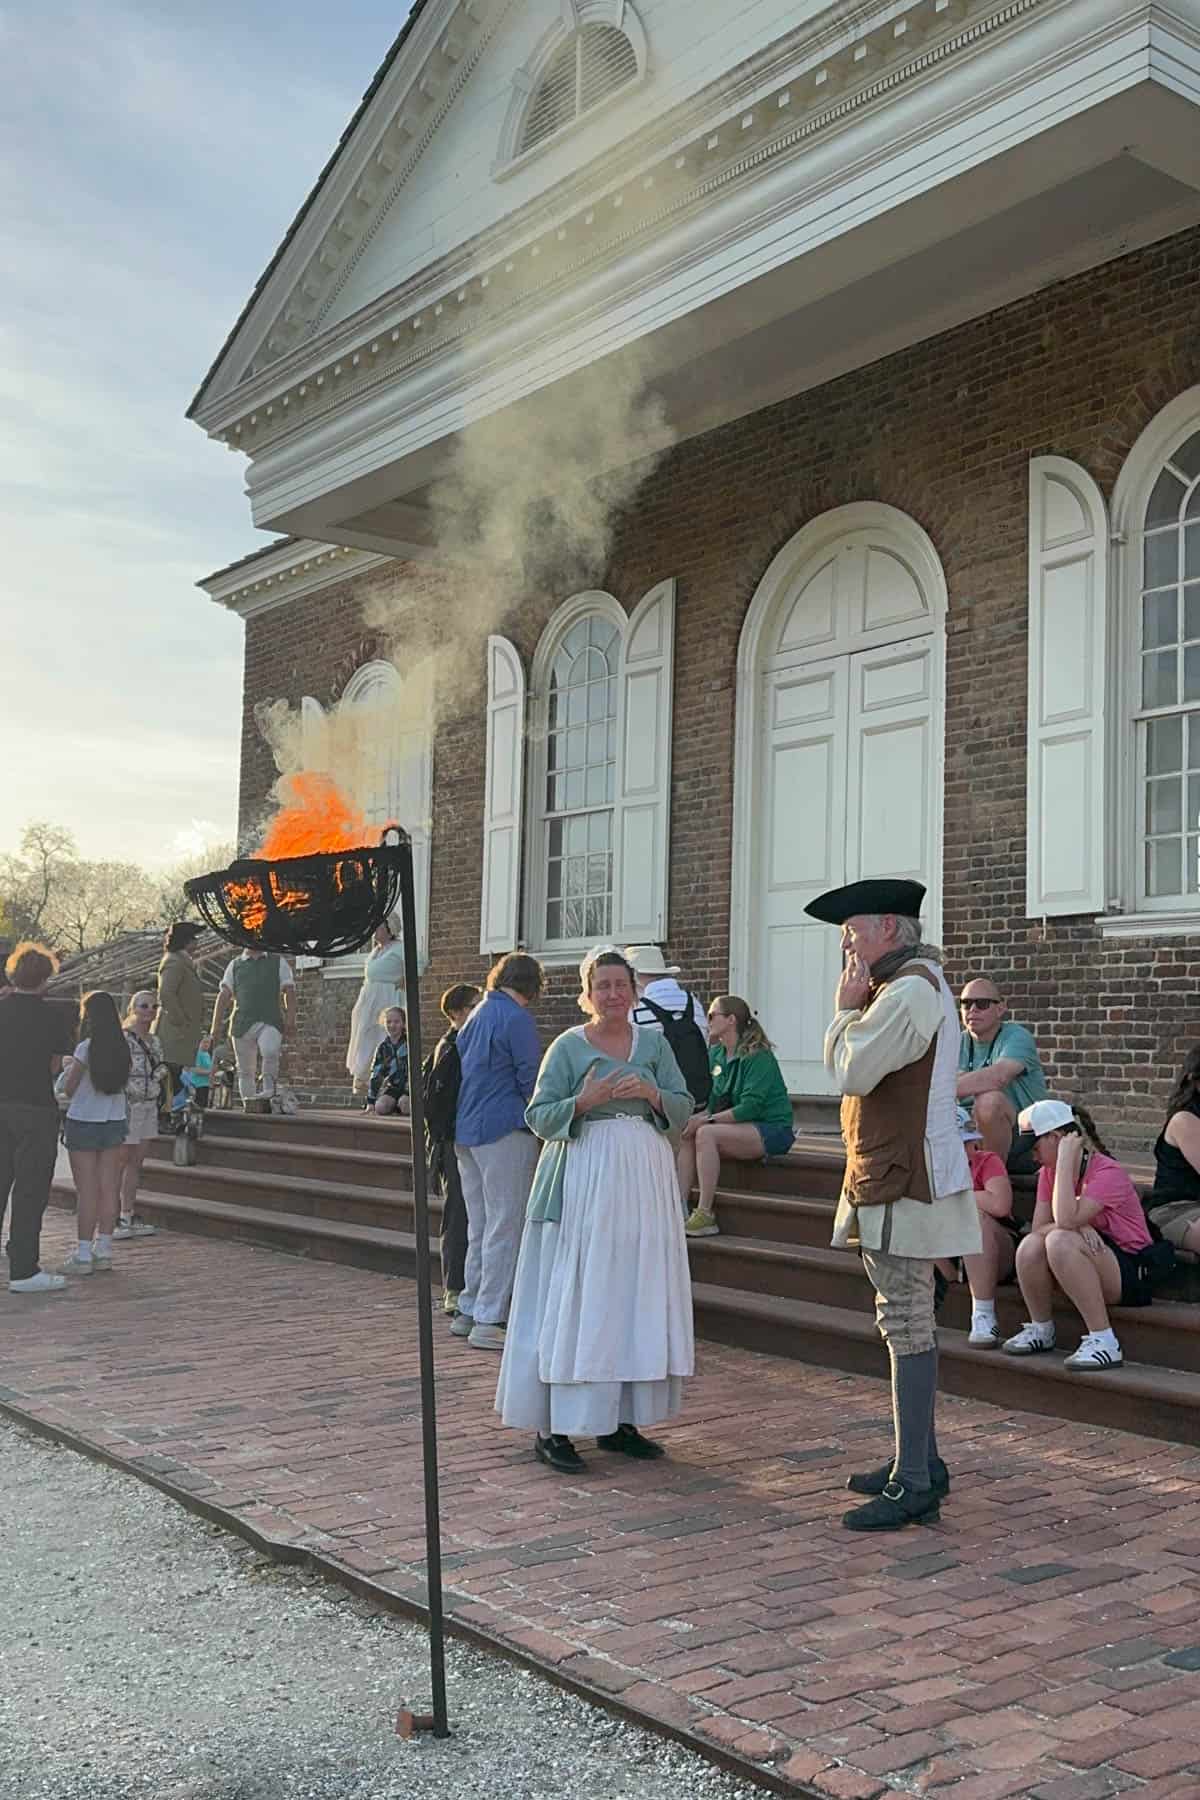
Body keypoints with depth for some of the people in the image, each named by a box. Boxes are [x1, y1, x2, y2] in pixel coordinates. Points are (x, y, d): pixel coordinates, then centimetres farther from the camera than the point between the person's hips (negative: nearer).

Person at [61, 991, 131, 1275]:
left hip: (83, 1123, -5)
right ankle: (103, 1249, 11)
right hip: (114, 1122, 5)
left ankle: (84, 1254, 0)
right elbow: (122, 1082, 7)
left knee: (86, 1190, -2)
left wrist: (69, 1067, 13)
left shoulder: (85, 1048, -13)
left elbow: (68, 1089, -7)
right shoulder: (123, 1049, 2)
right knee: (109, 1189, 7)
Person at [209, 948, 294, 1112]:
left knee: (270, 1052, -31)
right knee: (245, 1070, 2)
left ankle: (268, 1097, -28)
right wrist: (214, 1031, 5)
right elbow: (223, 996, 13)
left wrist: (288, 1012, -11)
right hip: (242, 1024, 2)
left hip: (270, 1022, -2)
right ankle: (248, 1107, 12)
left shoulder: (278, 962, 16)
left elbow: (289, 990, 9)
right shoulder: (235, 965, 19)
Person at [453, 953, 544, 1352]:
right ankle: (489, 1320, -4)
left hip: (465, 1131, 9)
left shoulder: (475, 1016, 15)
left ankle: (469, 1310, 22)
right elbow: (531, 1079, -11)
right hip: (504, 1131, -9)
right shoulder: (516, 1018, -11)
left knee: (479, 1225, 16)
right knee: (505, 1225, -4)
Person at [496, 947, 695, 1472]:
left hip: (645, 1178, 4)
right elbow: (538, 1116, -3)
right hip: (585, 1180, -4)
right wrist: (584, 1102, -19)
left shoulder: (654, 1043, 10)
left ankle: (620, 1420, 16)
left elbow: (684, 1107, 7)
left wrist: (651, 1093, -13)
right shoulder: (568, 1046, 0)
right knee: (573, 1300, -5)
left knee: (638, 1298, 6)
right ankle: (553, 1428, -1)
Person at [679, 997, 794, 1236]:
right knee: (685, 1133, -14)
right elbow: (714, 1100, 11)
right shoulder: (716, 1054, 10)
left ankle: (705, 1215, -27)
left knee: (706, 1133, -28)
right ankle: (680, 1209, -20)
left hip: (773, 1130, -8)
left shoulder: (758, 1056, -15)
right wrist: (698, 1116, -11)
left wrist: (707, 1119, -24)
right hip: (743, 1126, 8)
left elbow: (751, 1106, -23)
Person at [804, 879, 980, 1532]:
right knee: (907, 1323, 16)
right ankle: (919, 1460, 26)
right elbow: (859, 1072, 18)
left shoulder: (910, 991, -17)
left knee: (907, 1325, -7)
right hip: (890, 1176, 11)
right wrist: (854, 1009, 8)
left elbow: (851, 1070, -20)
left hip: (903, 1183, -11)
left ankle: (914, 1483, -2)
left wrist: (845, 1008, -7)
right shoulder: (908, 986, 18)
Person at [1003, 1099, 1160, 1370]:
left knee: (1059, 1241, -32)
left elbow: (1065, 1219, -32)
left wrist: (1065, 1160, -27)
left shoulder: (1107, 1173, -17)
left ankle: (1103, 1341, -27)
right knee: (1030, 1246, -21)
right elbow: (1038, 1227, -5)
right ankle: (1041, 1329, 2)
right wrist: (1078, 1226, -24)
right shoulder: (1049, 1172, 7)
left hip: (1131, 1272, -7)